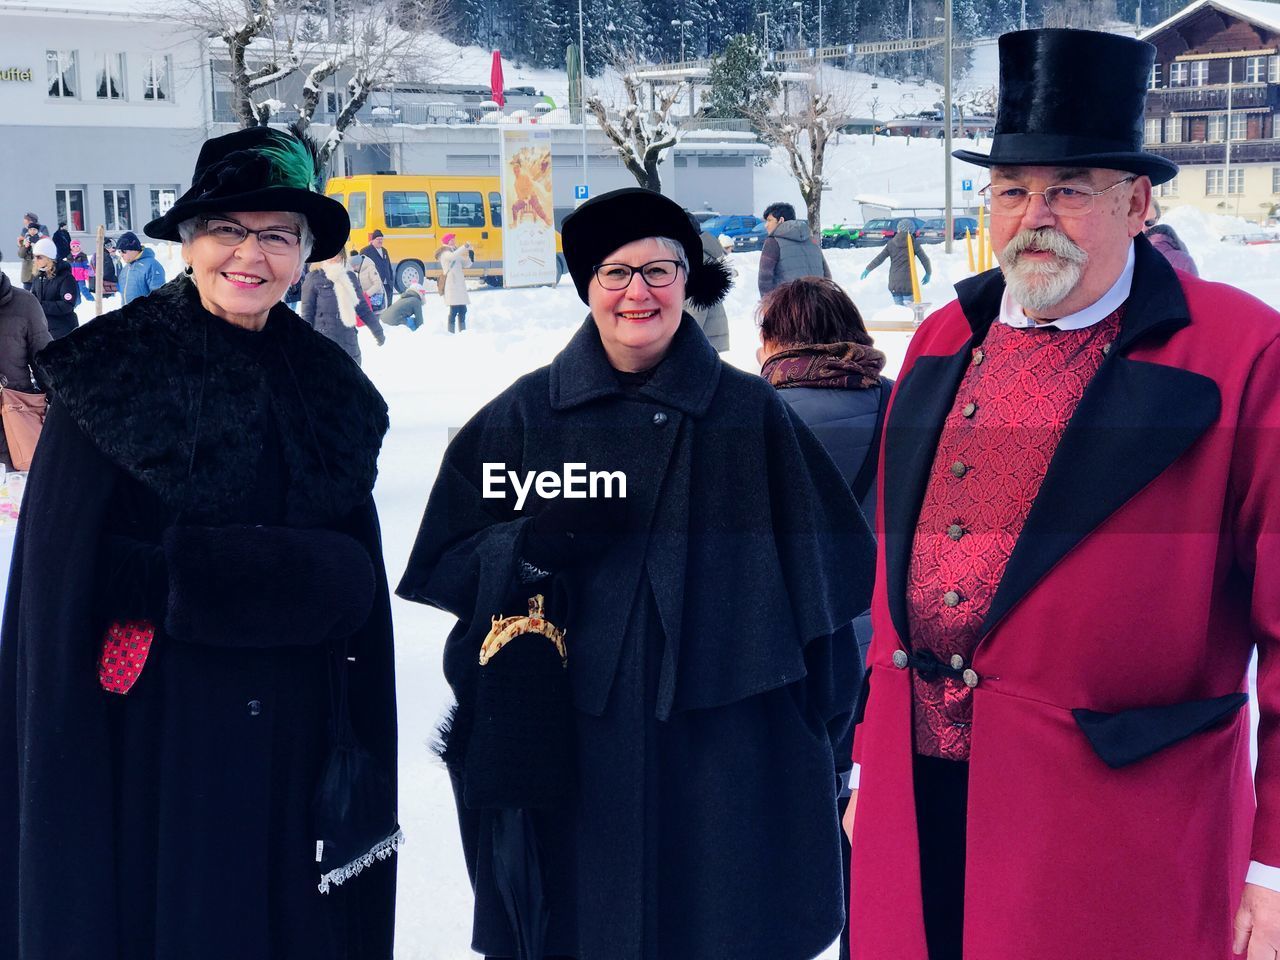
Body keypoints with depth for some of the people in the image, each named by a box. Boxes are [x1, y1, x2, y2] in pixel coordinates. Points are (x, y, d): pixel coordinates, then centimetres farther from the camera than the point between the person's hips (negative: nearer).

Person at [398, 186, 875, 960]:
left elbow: (816, 579, 4)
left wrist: (823, 745, 3)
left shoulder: (751, 416, 2)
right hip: (570, 752, 1)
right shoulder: (526, 414, 4)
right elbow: (448, 563, 5)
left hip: (720, 745, 0)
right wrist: (535, 545, -15)